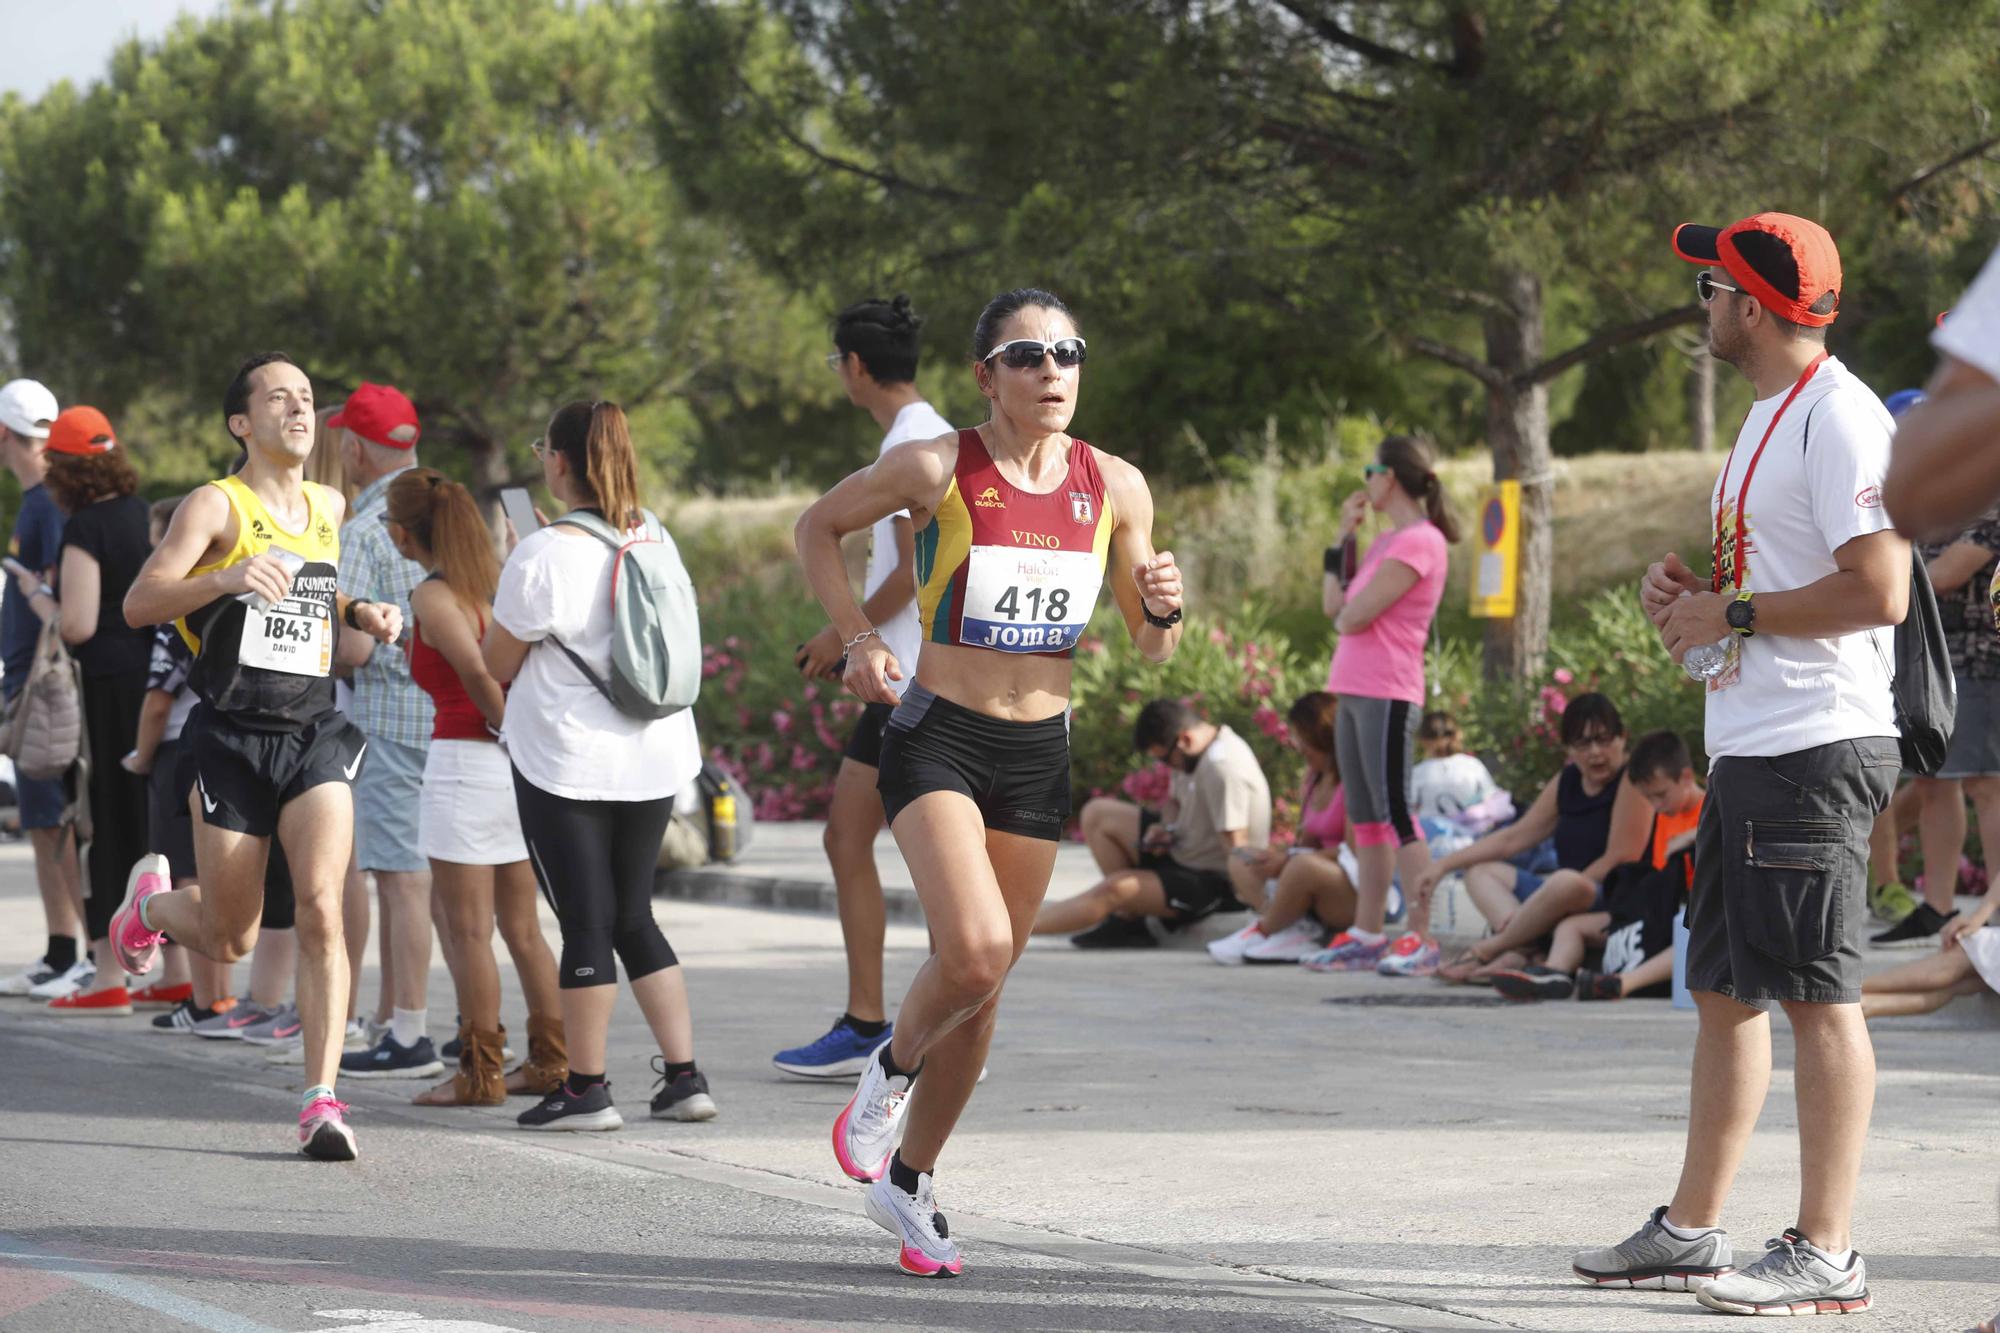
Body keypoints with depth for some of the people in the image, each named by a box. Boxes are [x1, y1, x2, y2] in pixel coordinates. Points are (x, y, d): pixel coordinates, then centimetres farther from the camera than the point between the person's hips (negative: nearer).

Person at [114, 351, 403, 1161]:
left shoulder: (328, 508, 13)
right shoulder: (217, 506, -5)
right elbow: (139, 603, -16)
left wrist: (359, 614, 12)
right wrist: (230, 576, -32)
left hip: (316, 735, 3)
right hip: (234, 736, -3)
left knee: (321, 910, -16)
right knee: (230, 941, 6)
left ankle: (322, 1101, -16)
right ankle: (148, 906, 41)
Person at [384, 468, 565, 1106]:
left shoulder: (432, 596, -12)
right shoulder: (496, 578, 10)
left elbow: (477, 672, -23)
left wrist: (507, 728, -11)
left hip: (463, 761, -8)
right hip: (516, 767, 8)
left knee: (469, 930, -1)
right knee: (522, 927, 14)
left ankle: (481, 1071, 1)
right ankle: (551, 1059, 16)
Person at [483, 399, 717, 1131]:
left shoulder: (543, 556, -15)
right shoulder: (655, 538, 5)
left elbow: (497, 665, -7)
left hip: (568, 762, -6)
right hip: (656, 757, 6)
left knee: (586, 922, 0)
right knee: (634, 916, 15)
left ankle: (586, 1088, 6)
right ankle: (684, 1077, 12)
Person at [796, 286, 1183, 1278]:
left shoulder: (1115, 487, 2)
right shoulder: (936, 468, -8)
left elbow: (1150, 649, 10)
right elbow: (817, 528, 7)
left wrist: (1162, 609, -12)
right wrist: (856, 637, -4)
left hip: (1039, 753, 4)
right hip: (937, 739, -4)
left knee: (980, 989, 10)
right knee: (975, 949, -25)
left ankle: (909, 1182, 29)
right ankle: (891, 1071, 8)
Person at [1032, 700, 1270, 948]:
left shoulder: (1222, 768, -27)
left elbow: (1237, 849, -30)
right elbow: (1175, 800, 19)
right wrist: (1166, 828, -3)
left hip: (1215, 881, -11)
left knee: (1113, 890, -28)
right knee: (1097, 813, 6)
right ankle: (1126, 921, -2)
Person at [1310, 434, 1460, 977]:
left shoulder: (1420, 541, -13)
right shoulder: (1385, 542, 18)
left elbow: (1353, 617, -18)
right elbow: (1335, 607, 16)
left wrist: (1346, 615, 5)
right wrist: (1345, 535, 14)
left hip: (1387, 694, -10)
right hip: (1355, 689, 10)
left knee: (1395, 814, -10)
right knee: (1365, 818, 11)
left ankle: (1419, 939, -10)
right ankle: (1366, 935, 14)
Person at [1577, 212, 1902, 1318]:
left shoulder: (1839, 418, -14)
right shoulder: (1768, 418, 19)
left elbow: (1878, 591, -22)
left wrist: (1733, 614, -16)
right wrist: (1691, 591, 10)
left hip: (1818, 750, -11)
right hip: (1747, 749, 11)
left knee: (1817, 995, -8)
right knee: (1724, 986, 14)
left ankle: (1826, 1254, -5)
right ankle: (1692, 1226, 22)